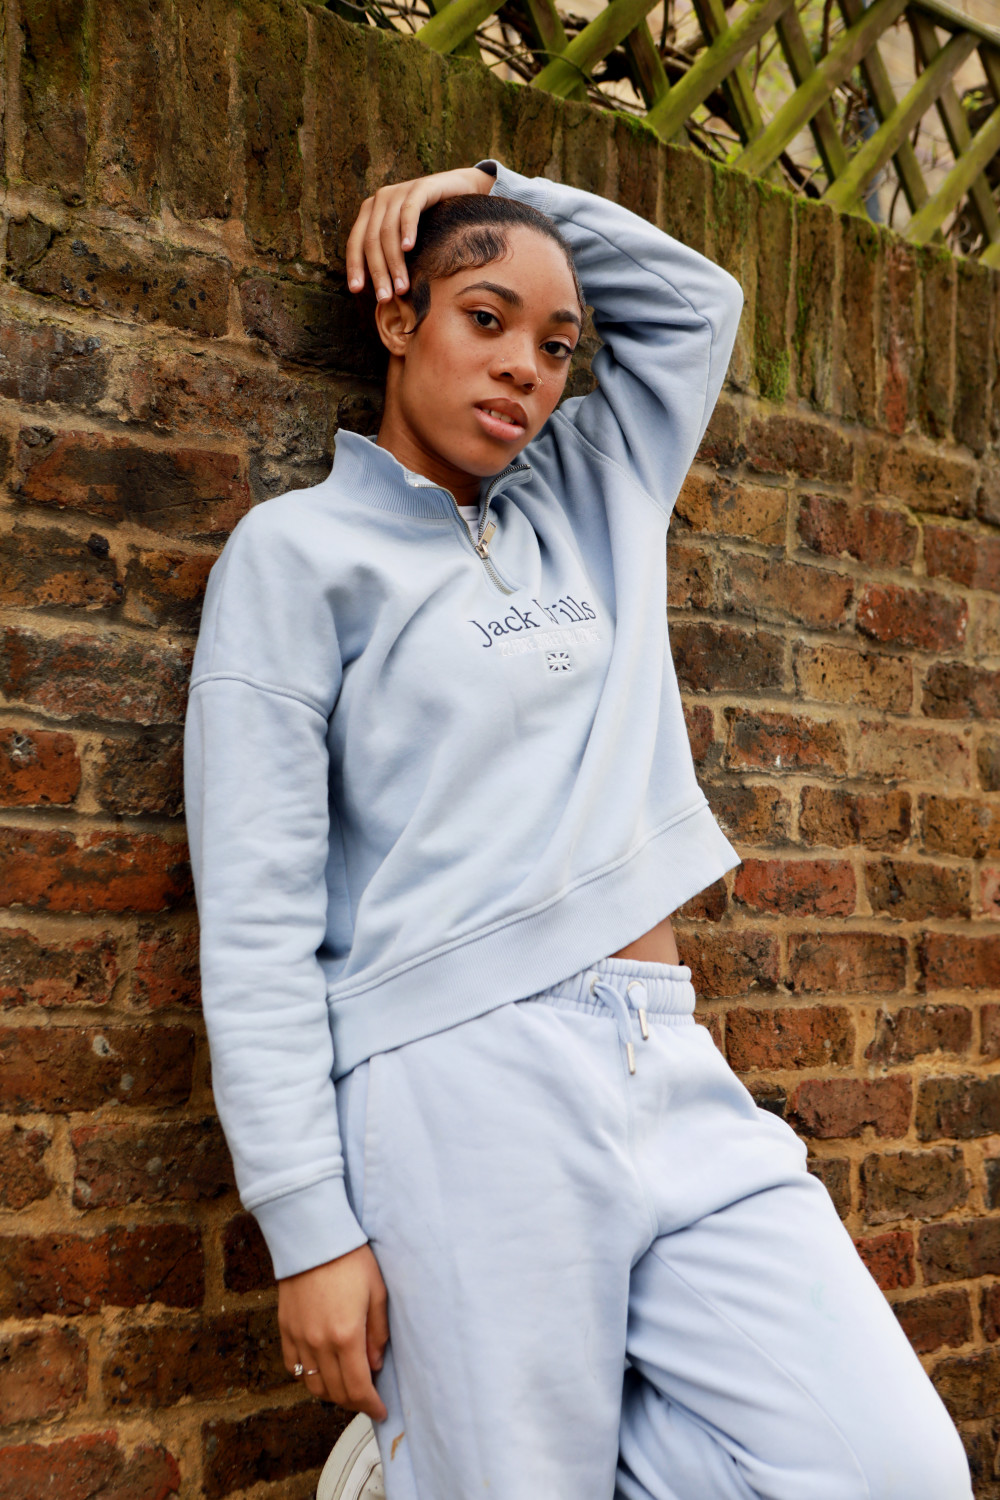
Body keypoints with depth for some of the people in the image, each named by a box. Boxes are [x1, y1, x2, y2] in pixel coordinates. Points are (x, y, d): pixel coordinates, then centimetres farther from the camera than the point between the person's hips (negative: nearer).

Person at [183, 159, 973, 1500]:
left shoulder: (587, 507, 18)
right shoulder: (303, 547, 1)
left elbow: (697, 297, 31)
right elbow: (257, 912, -6)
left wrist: (497, 188, 20)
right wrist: (309, 1225, -12)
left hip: (674, 1074, 6)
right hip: (465, 1085, -6)